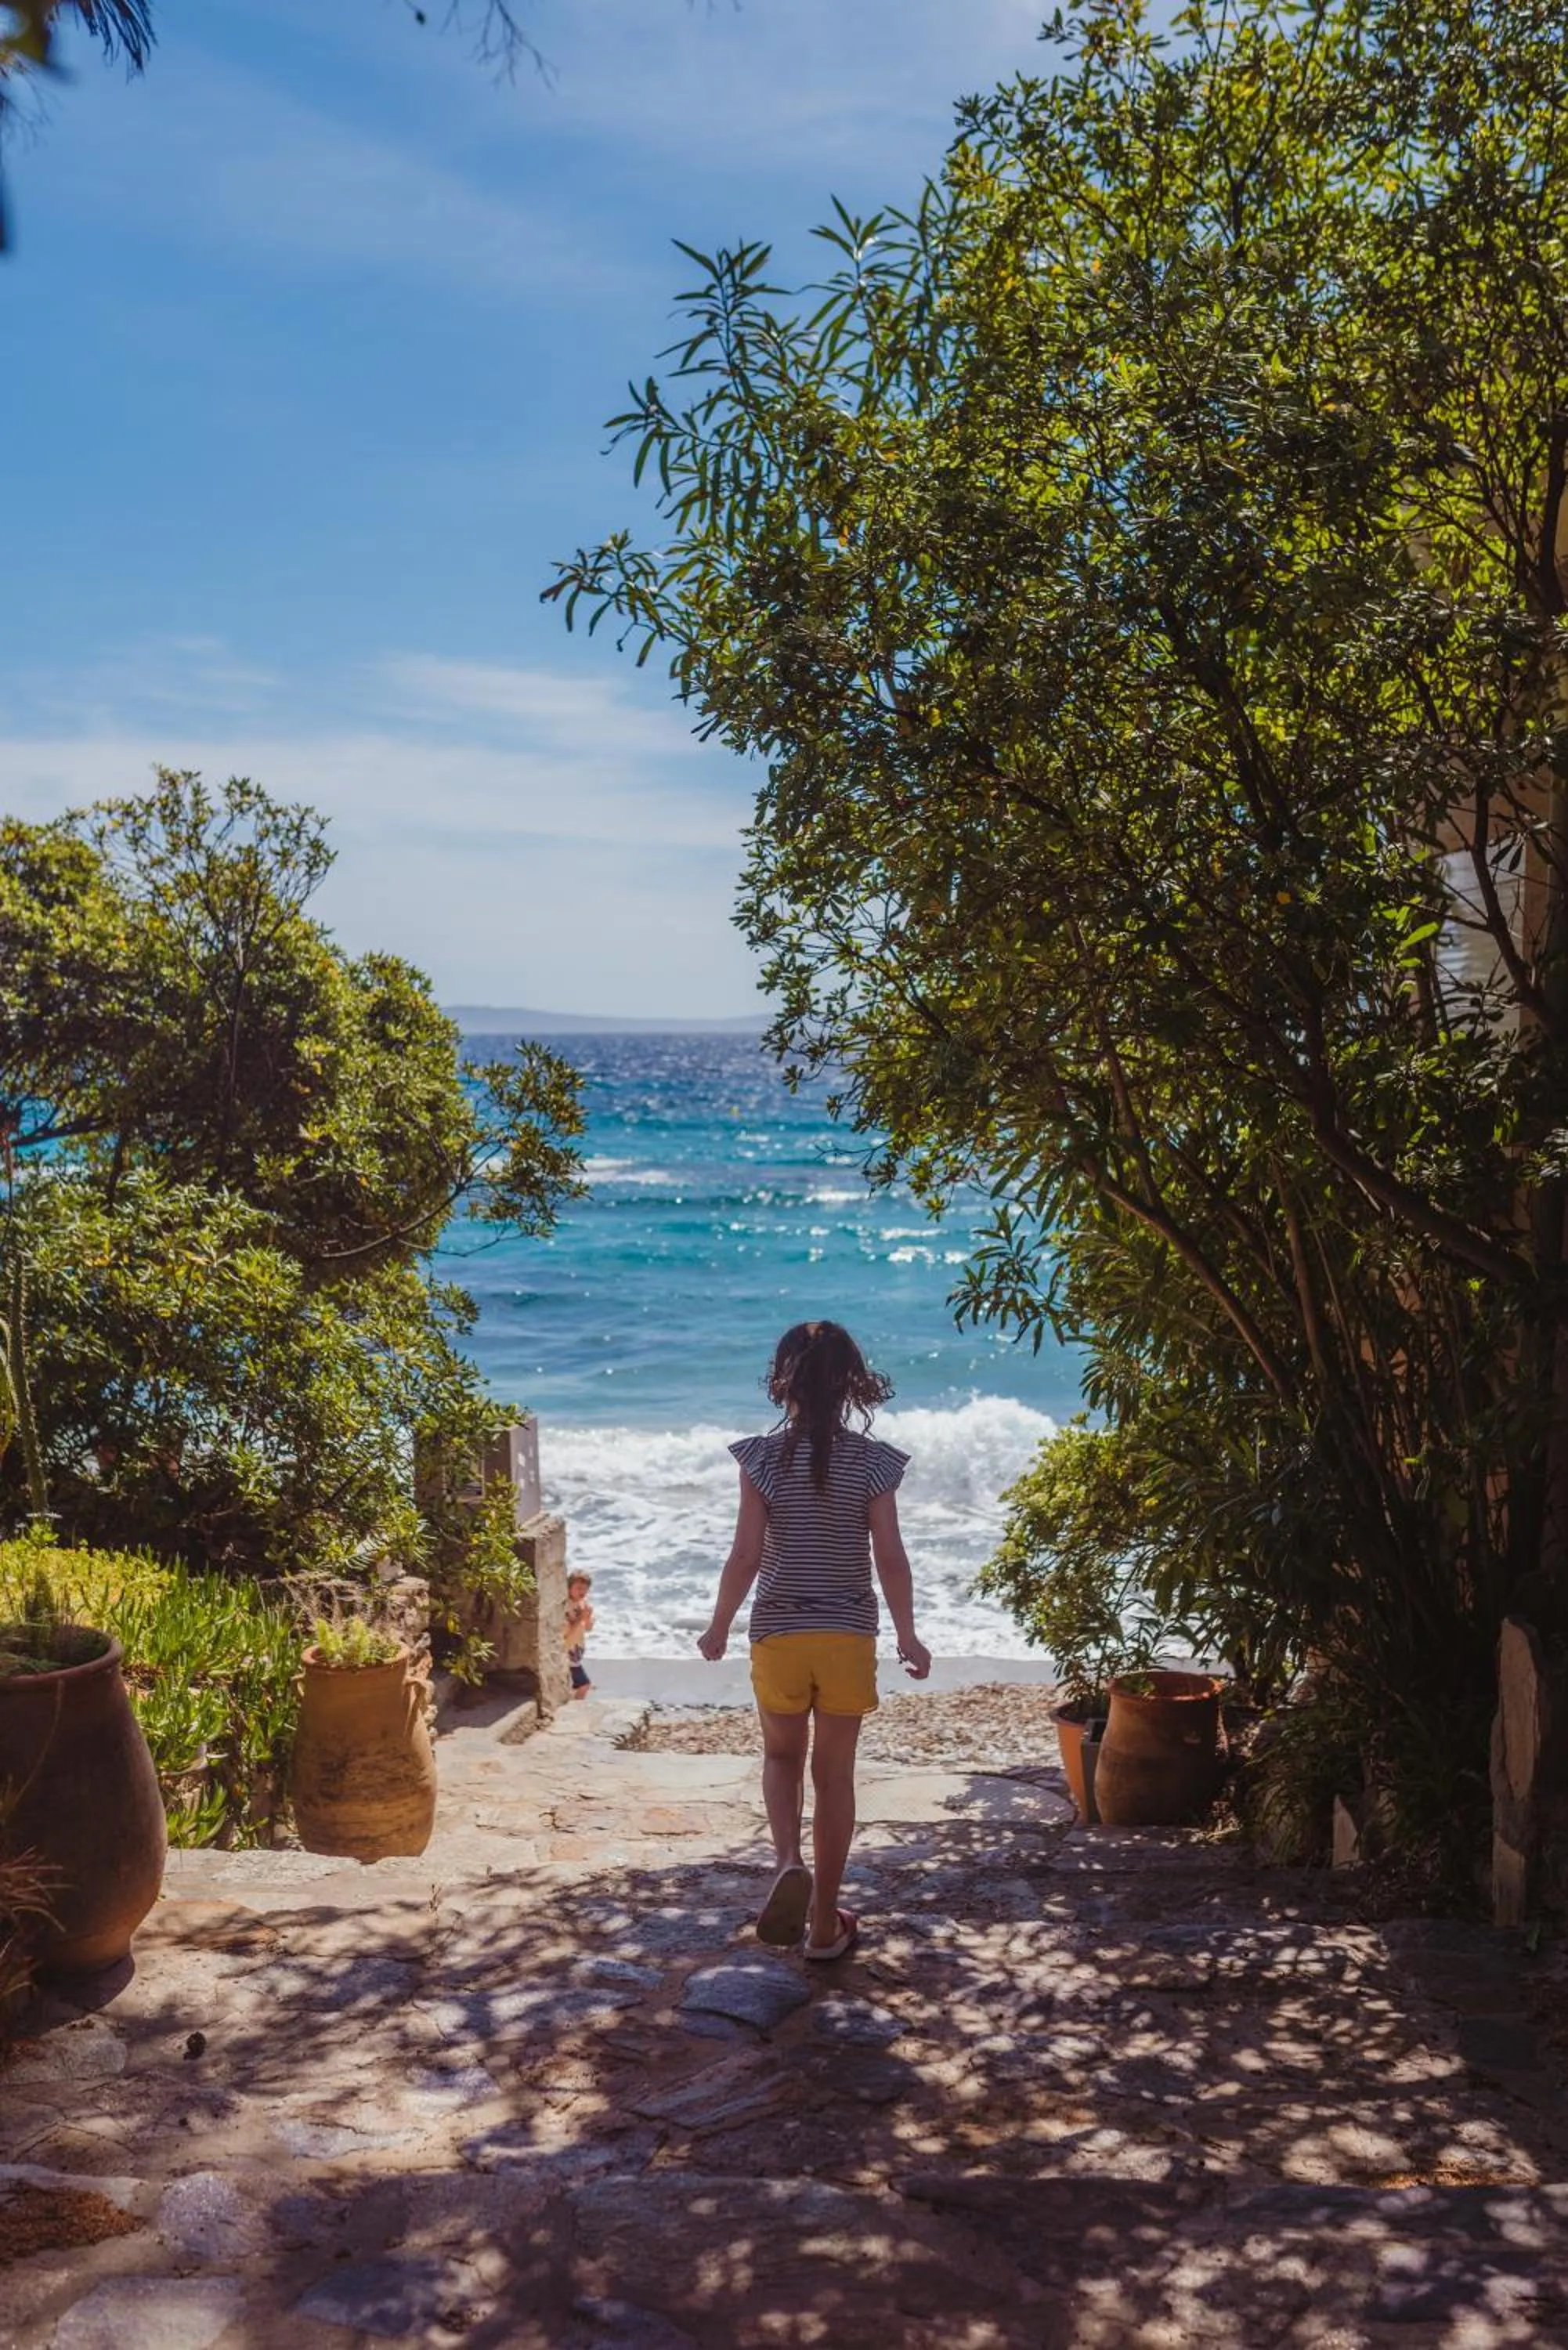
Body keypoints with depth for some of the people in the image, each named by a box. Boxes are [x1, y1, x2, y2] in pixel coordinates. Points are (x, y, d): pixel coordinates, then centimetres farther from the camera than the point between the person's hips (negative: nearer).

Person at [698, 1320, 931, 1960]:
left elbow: (745, 1557, -8)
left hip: (779, 1632, 0)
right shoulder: (872, 1460, -7)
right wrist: (908, 1636, 6)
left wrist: (719, 1627, 6)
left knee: (782, 1756, 21)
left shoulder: (763, 1456, -9)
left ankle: (790, 1863, -5)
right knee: (835, 1773, 11)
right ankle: (825, 1924, 18)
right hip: (849, 1635, 1)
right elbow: (890, 1559, -6)